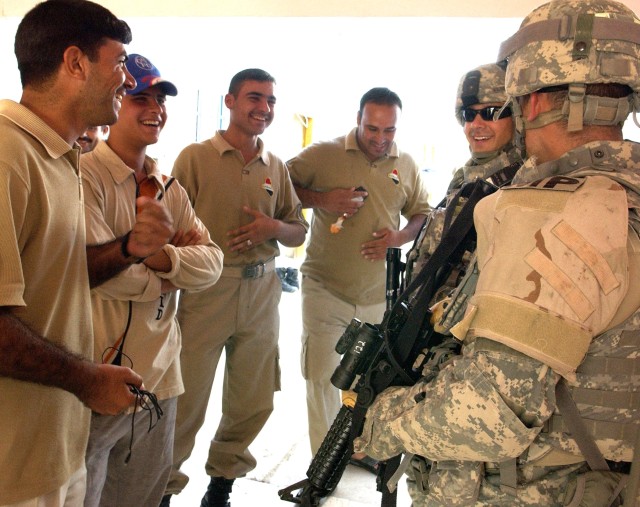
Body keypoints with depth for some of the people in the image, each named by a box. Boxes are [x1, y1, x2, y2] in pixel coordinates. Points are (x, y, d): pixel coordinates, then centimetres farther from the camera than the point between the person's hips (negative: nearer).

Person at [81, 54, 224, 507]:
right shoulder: (86, 175, -11)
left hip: (158, 376, 7)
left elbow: (212, 263, 2)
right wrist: (167, 279, -6)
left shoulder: (170, 189, 12)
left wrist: (159, 256, -16)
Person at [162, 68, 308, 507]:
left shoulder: (276, 166, 12)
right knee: (186, 401, -2)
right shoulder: (196, 157, -2)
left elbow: (299, 232, 15)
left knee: (254, 403, 11)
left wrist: (274, 227, -7)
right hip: (205, 293, -4)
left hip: (262, 294, 5)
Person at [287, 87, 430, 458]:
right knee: (322, 376, 1)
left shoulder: (407, 166, 6)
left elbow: (422, 214, 14)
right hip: (326, 289, -3)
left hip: (379, 293, 4)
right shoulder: (324, 154, -5)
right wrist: (320, 198, -19)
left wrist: (399, 237, -8)